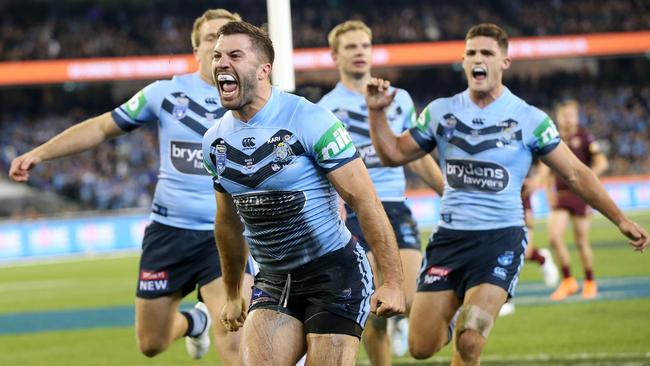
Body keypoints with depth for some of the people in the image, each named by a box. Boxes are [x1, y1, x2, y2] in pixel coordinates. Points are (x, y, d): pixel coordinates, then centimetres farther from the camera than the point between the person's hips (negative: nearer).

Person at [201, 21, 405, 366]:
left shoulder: (308, 120, -15)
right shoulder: (215, 142, 4)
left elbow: (364, 201, -15)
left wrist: (392, 282, -19)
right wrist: (232, 295, 25)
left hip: (335, 271, -5)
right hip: (273, 281, 5)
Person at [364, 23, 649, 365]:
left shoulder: (530, 119, -2)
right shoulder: (441, 112, 6)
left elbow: (575, 173, 4)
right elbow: (393, 154, 14)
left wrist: (620, 219, 1)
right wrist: (376, 113, -1)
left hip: (501, 238, -3)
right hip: (449, 236, 3)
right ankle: (450, 320, 35)